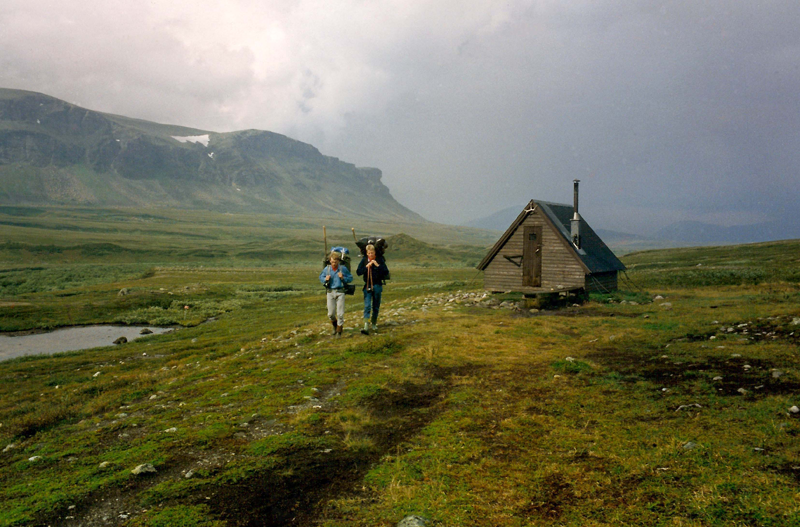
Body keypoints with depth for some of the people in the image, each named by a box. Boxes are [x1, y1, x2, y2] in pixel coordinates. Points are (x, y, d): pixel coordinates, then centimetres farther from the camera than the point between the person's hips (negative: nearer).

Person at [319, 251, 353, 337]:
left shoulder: (343, 268, -4)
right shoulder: (327, 269, 1)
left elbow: (350, 278, 3)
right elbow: (321, 277, 15)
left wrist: (343, 278, -15)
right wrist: (325, 279, -7)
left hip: (340, 292, -2)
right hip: (330, 292, 2)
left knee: (340, 313, -2)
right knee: (331, 313, 5)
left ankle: (339, 331, 11)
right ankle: (335, 325, 36)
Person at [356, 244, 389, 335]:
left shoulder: (380, 260, -2)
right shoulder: (364, 260, 2)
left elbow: (386, 272, -7)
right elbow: (358, 272, -2)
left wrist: (378, 266, -18)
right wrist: (366, 267, -15)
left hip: (377, 285, 1)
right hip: (367, 286, 0)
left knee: (376, 306, 11)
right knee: (367, 306, -12)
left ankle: (374, 324, 28)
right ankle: (366, 327, -20)